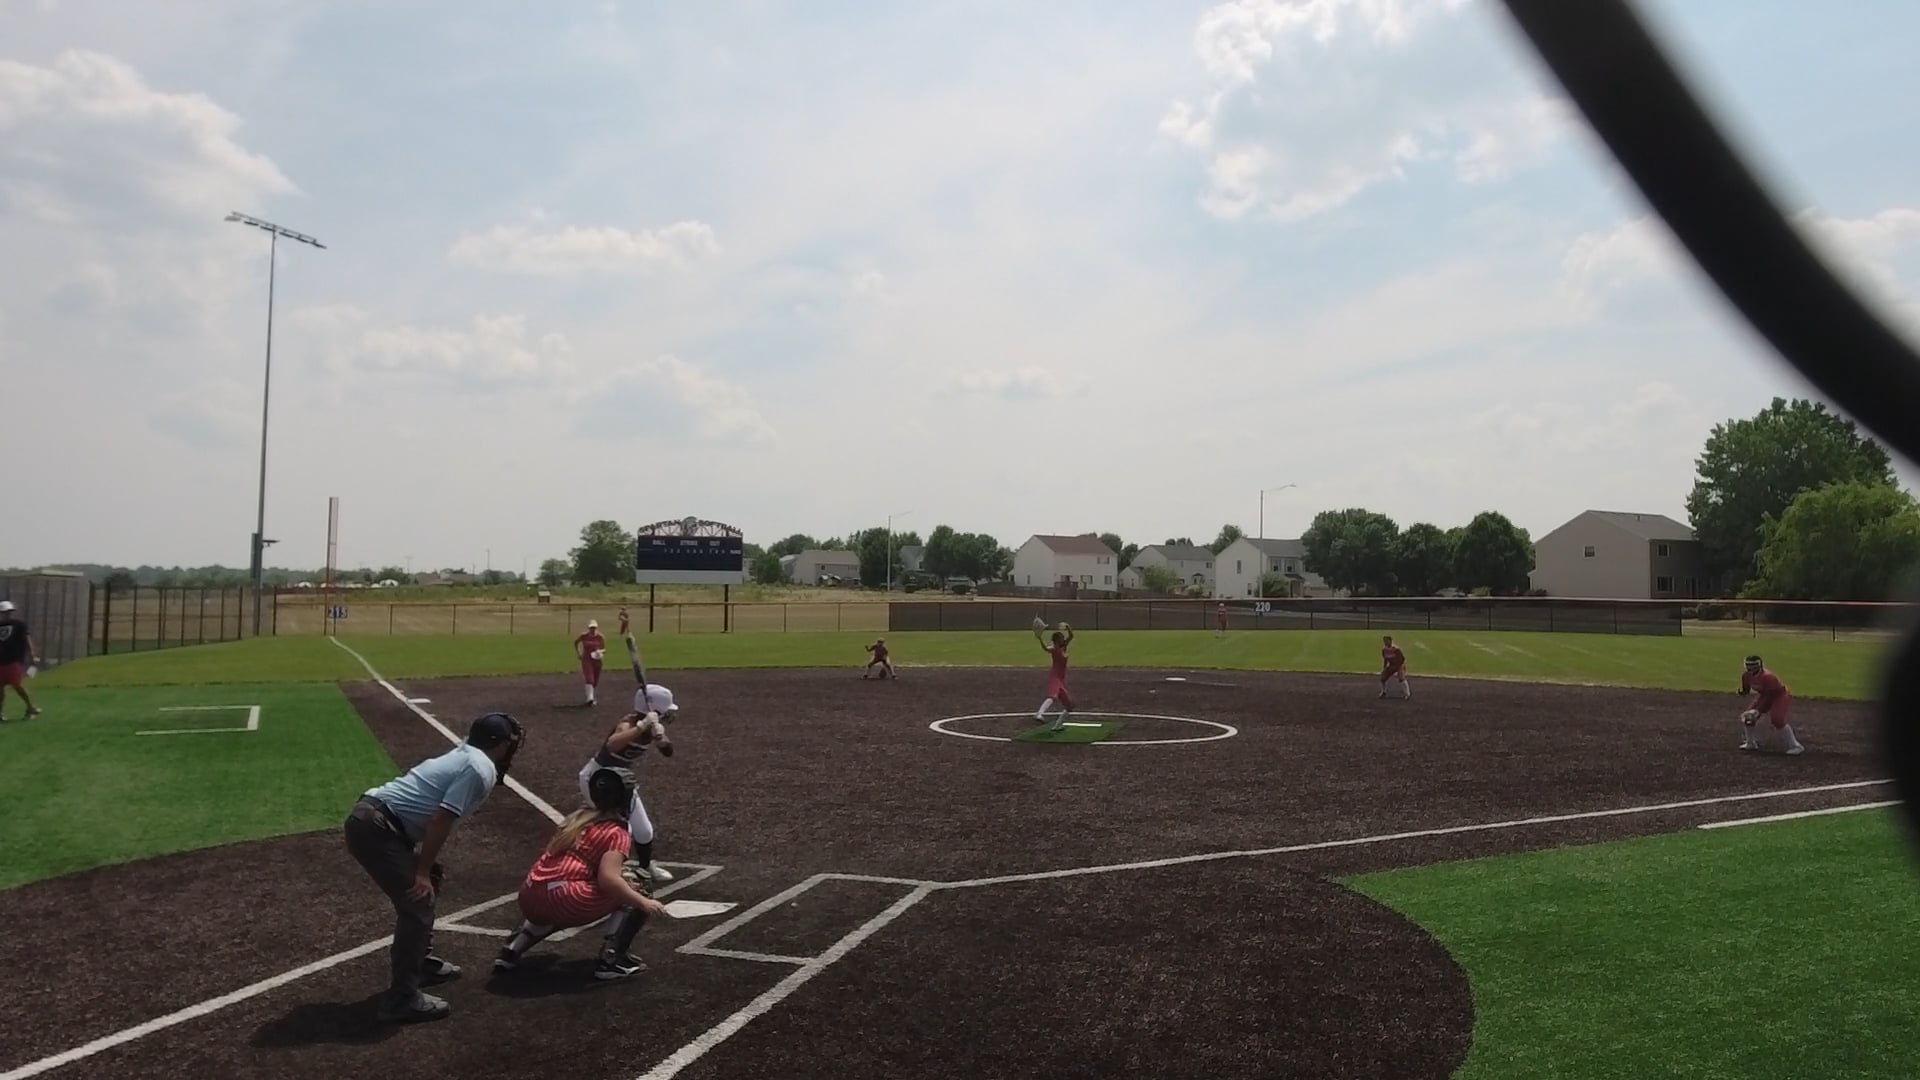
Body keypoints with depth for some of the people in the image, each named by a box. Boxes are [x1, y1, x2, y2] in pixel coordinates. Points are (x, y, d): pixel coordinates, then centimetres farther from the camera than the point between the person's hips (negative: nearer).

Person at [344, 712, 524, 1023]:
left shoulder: (462, 758, 20)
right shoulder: (480, 770, -10)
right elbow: (440, 820, -17)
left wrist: (429, 865, 25)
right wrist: (422, 873, -13)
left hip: (374, 820, 10)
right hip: (376, 828, -10)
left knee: (420, 897, 23)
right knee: (417, 904, -6)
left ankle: (421, 963, 39)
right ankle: (403, 999, -1)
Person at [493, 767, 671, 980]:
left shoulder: (577, 818, 22)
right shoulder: (616, 833, 1)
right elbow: (608, 879, -15)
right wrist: (644, 903, -7)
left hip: (528, 897, 8)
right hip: (564, 901, -8)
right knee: (636, 897, 7)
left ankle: (511, 951, 23)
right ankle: (611, 961, 0)